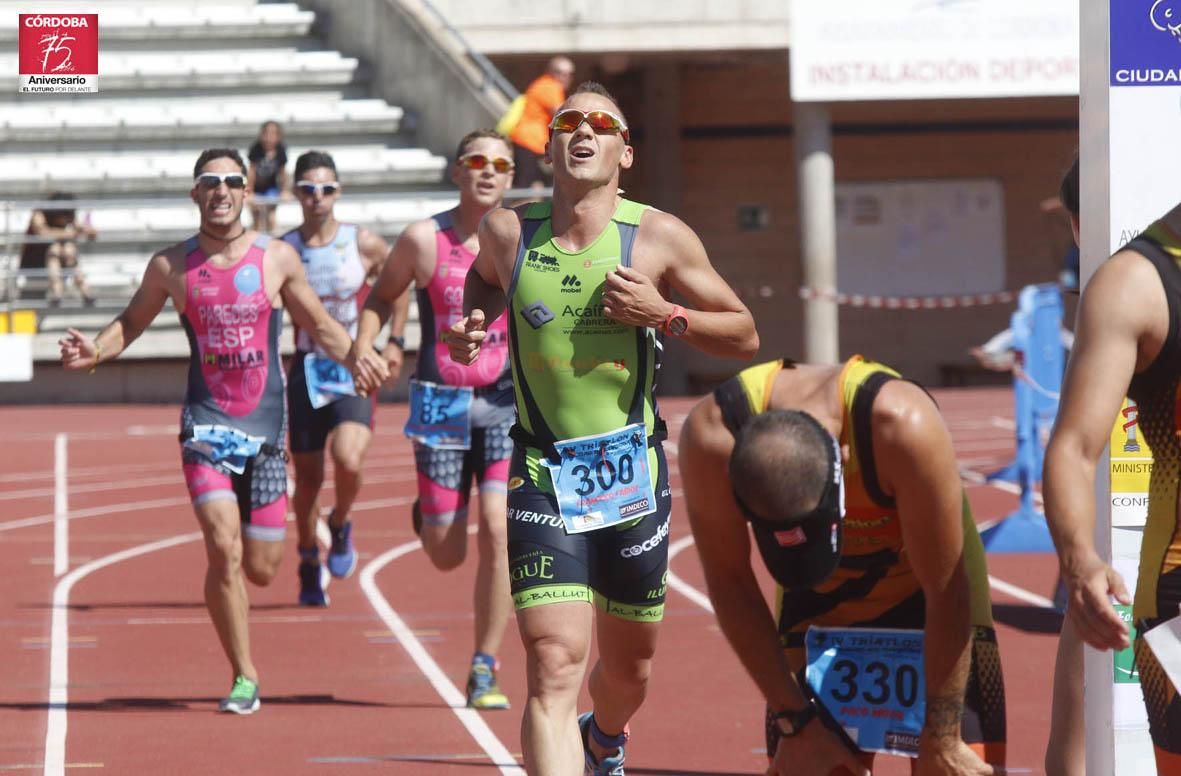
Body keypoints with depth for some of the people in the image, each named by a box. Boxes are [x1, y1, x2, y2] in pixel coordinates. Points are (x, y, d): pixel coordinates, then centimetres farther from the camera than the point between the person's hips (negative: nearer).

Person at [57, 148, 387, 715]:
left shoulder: (278, 259, 3)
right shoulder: (171, 266, 2)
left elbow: (319, 325, 13)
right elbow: (132, 321, 15)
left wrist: (355, 356, -6)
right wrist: (95, 351, -5)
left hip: (266, 428, 1)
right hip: (205, 423, -1)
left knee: (261, 570, 2)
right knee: (224, 551, -17)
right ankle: (245, 678, -5)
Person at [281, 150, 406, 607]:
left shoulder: (364, 244, -3)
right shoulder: (282, 251, -2)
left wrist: (394, 341, 6)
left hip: (355, 370, -2)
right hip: (307, 371, 2)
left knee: (348, 461, -23)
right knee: (307, 479, 7)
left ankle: (340, 526, 9)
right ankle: (309, 565, 29)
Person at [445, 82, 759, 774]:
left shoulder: (658, 237, -4)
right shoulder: (508, 232, 0)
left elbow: (744, 335, 3)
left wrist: (664, 315, -13)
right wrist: (472, 323, 5)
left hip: (633, 474, 1)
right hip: (542, 477, -1)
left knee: (629, 670, 18)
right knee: (554, 669, -17)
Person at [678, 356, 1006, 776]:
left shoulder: (903, 427, -39)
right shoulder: (711, 438, -32)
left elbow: (946, 593, -28)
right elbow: (729, 582, -17)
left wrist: (940, 740, -21)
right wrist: (794, 720, -13)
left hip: (924, 593, -2)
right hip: (818, 601, 2)